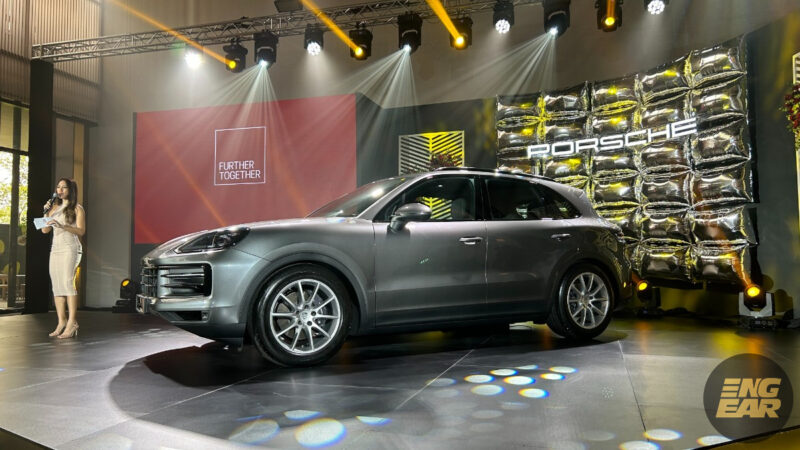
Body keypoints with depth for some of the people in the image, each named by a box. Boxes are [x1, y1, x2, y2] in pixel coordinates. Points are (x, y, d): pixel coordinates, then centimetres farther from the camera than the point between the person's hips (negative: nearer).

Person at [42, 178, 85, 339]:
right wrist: (46, 213, 5)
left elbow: (81, 231, -8)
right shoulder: (55, 207, 19)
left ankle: (72, 322, -19)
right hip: (55, 249, 6)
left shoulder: (77, 208, 2)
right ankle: (61, 322, 1)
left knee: (68, 282, -16)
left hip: (70, 248, -6)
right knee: (57, 285, 1)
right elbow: (45, 230, 17)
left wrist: (62, 226, -20)